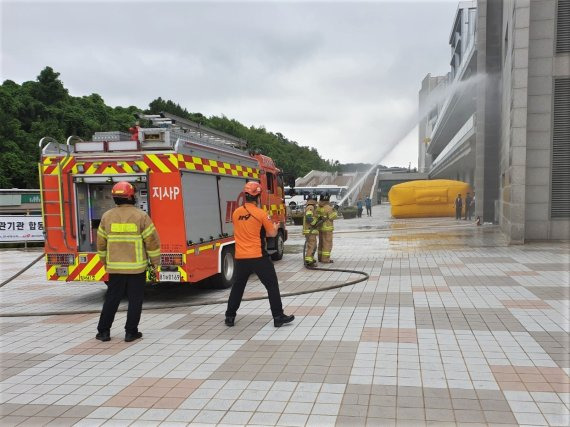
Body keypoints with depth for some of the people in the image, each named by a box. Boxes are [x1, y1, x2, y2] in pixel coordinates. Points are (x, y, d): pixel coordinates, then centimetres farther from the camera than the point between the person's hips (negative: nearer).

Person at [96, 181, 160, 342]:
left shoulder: (107, 216, 1)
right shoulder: (141, 216, -9)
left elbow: (101, 243, 8)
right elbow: (152, 240, -8)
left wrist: (105, 262, 20)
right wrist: (155, 261, 5)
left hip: (115, 267, 3)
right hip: (137, 267, -3)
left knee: (111, 299, 14)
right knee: (135, 300, 7)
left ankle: (103, 331, 18)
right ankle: (131, 332, 11)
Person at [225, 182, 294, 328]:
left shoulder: (236, 213, 4)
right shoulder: (261, 214, -10)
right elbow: (272, 233, -3)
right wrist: (275, 227, 18)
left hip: (240, 258, 5)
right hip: (258, 257, -5)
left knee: (238, 286, 17)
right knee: (272, 285, 6)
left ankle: (230, 317, 23)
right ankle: (278, 317, 7)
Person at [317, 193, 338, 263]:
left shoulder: (318, 208, 6)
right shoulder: (328, 208, -16)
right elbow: (332, 217, -14)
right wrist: (334, 210, -2)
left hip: (320, 228, 7)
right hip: (327, 228, -7)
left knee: (321, 243, 15)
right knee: (327, 244, -2)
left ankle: (320, 258, 21)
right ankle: (325, 259, -2)